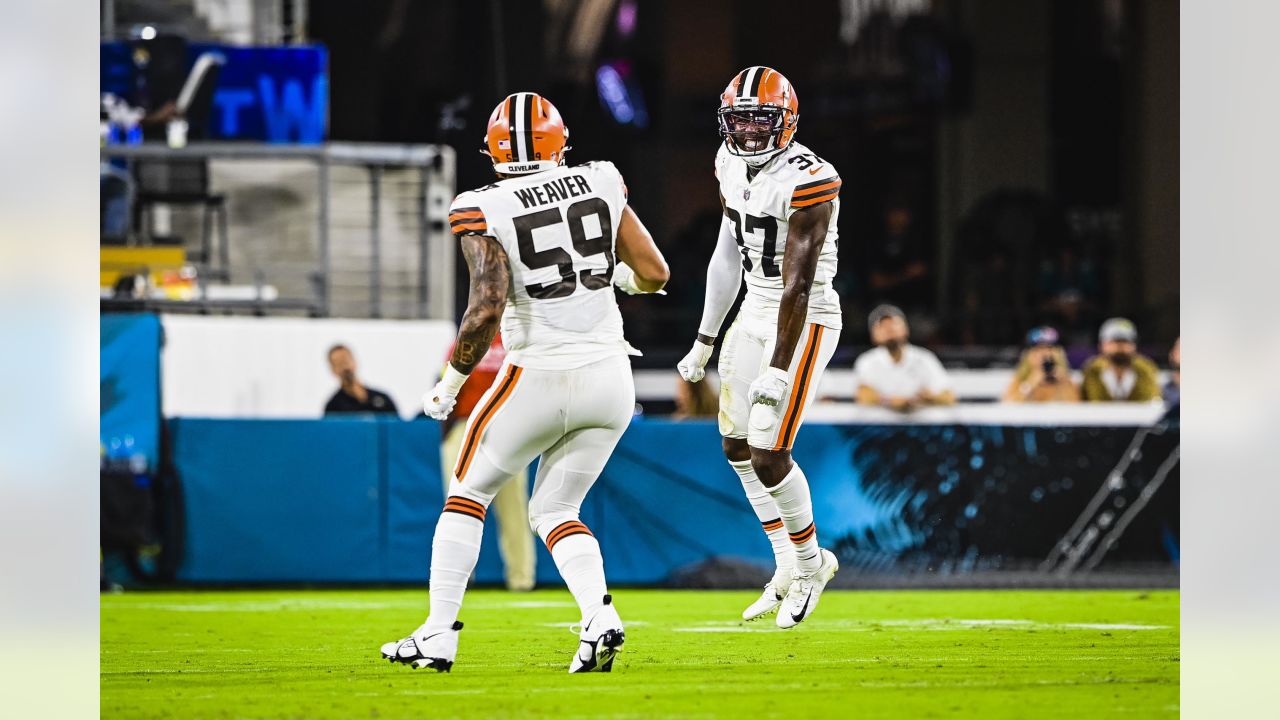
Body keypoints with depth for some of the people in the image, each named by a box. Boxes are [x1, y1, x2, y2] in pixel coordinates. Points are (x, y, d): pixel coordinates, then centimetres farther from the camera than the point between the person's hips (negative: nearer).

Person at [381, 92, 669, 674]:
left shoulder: (486, 213, -10)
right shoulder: (599, 185, 2)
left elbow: (486, 309, -20)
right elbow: (655, 275, 3)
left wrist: (449, 385, -7)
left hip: (539, 379, -4)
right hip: (608, 379, 4)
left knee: (468, 495, 16)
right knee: (554, 510, 17)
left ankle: (438, 636, 12)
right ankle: (600, 617, -7)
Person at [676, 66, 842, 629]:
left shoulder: (808, 182, -23)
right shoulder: (734, 166, 3)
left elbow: (798, 283, -25)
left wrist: (779, 369, -28)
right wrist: (704, 343, 18)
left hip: (804, 320, -9)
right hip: (754, 313, 9)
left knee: (768, 455, -11)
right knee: (737, 445, 12)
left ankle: (811, 562, 12)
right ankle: (789, 565, 26)